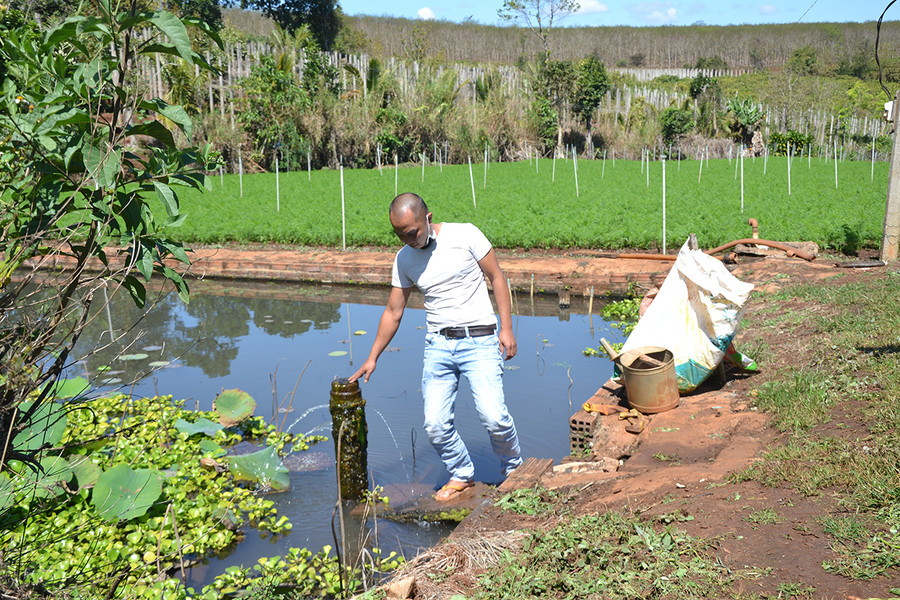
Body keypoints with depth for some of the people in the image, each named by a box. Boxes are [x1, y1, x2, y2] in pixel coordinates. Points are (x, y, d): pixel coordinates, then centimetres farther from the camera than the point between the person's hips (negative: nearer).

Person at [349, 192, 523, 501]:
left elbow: (497, 277, 0)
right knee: (435, 423, -4)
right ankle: (462, 475, 21)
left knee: (493, 415, -17)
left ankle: (514, 470, 12)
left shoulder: (465, 235, -6)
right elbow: (393, 313, 14)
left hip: (479, 340, -4)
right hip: (438, 345, 4)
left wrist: (507, 328, -6)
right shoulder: (404, 259, 5)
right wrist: (372, 359, 15)